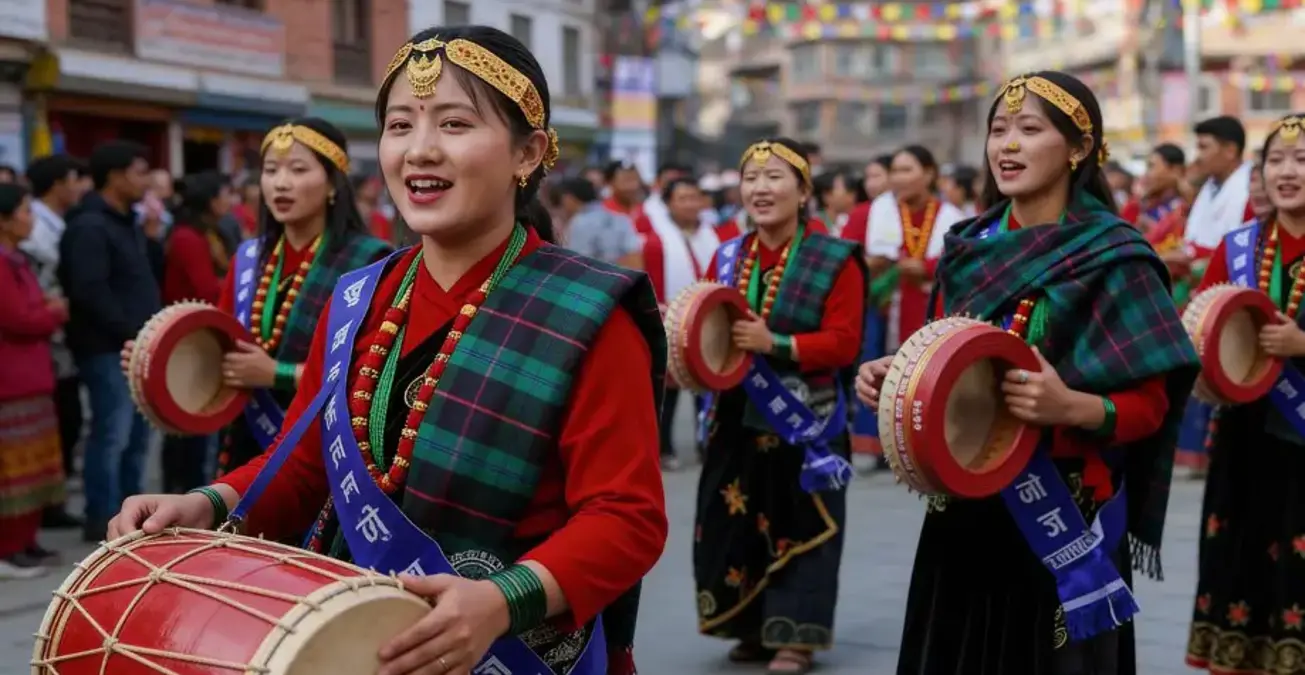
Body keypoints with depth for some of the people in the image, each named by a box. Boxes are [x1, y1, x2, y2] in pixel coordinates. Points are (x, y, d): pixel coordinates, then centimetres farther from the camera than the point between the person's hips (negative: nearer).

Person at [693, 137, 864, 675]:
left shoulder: (836, 261, -6)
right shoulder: (727, 258, 7)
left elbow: (844, 342, -14)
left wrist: (774, 343, -25)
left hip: (805, 424, -4)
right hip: (737, 420, 5)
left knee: (799, 529, 1)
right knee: (736, 524, 8)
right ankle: (753, 628, 24)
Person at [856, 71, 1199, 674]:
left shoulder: (1113, 258, -10)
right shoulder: (968, 247, 7)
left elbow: (1149, 405, -11)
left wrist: (1072, 406, -29)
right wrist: (893, 377, -3)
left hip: (1063, 513, -5)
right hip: (963, 507, 6)